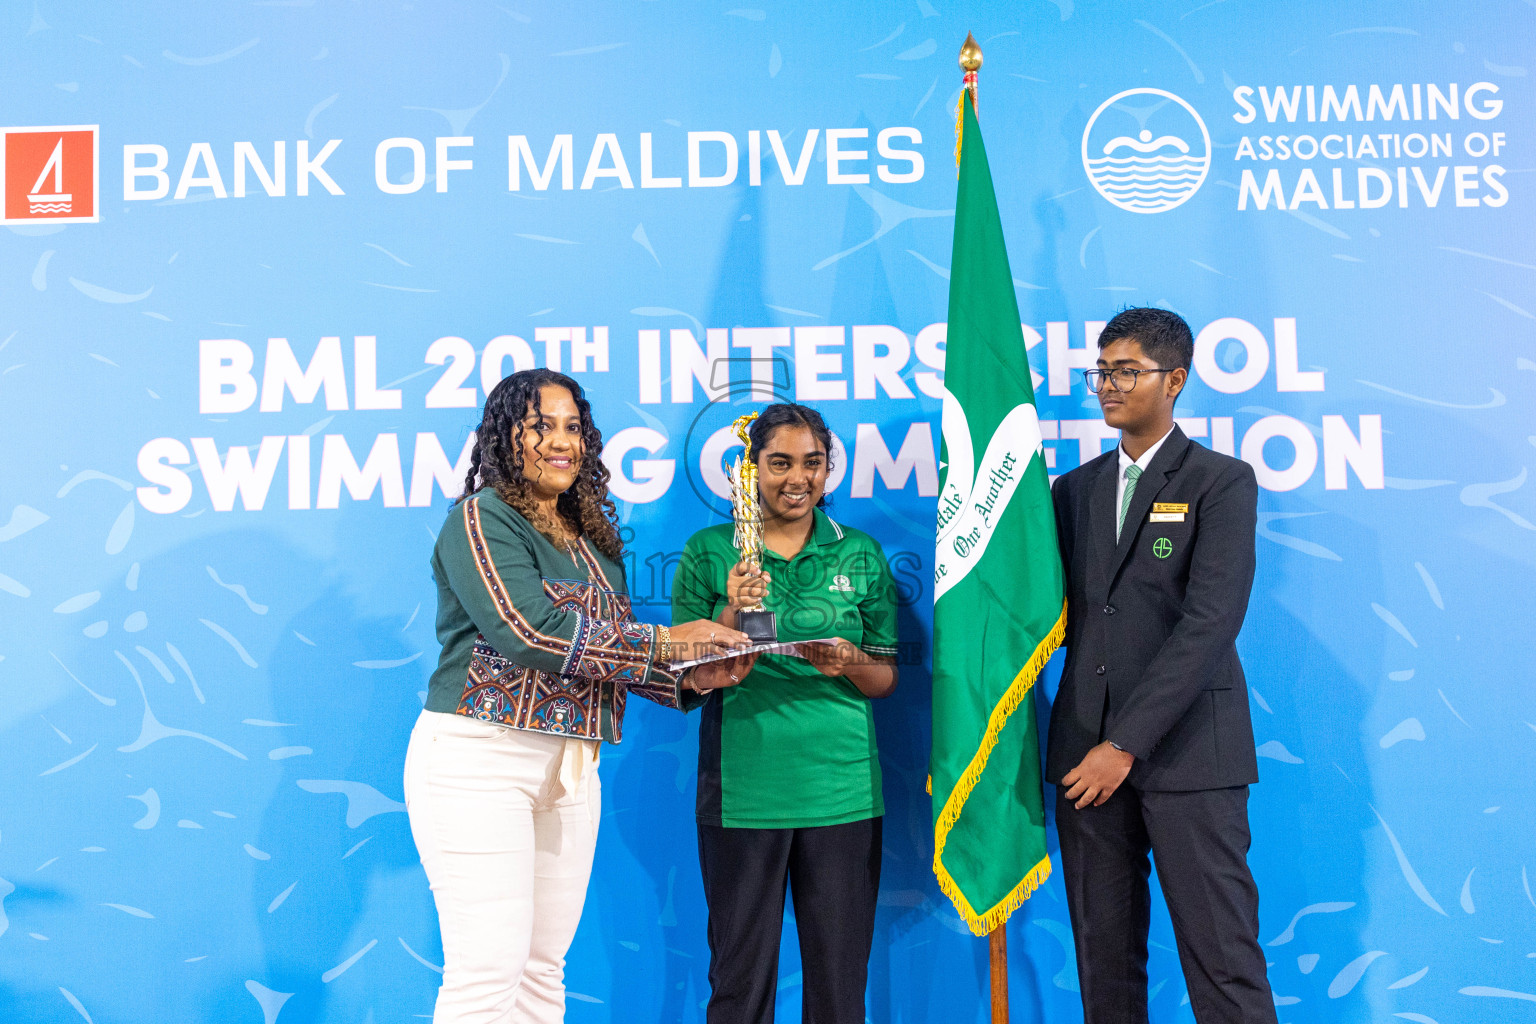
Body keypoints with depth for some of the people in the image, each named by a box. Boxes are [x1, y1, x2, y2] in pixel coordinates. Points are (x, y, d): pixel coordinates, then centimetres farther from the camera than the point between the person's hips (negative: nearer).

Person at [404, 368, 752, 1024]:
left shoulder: (595, 539, 16)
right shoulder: (481, 519, -6)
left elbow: (612, 653, 17)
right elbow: (530, 632, -19)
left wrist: (687, 679, -2)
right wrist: (662, 642, -15)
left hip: (571, 767, 7)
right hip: (480, 759, -7)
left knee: (544, 969, 10)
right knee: (488, 971, -7)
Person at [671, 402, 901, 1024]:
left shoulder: (861, 554, 8)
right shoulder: (708, 553, 4)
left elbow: (887, 680, 11)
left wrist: (849, 663, -11)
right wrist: (732, 615, -15)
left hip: (843, 788, 2)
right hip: (741, 790, -1)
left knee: (840, 973, 8)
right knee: (740, 972, 7)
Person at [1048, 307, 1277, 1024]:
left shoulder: (1222, 482, 0)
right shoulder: (1075, 488, 16)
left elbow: (1210, 624, -11)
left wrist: (1126, 743, -15)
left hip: (1185, 751, -4)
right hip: (1085, 752, 5)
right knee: (1104, 958, 10)